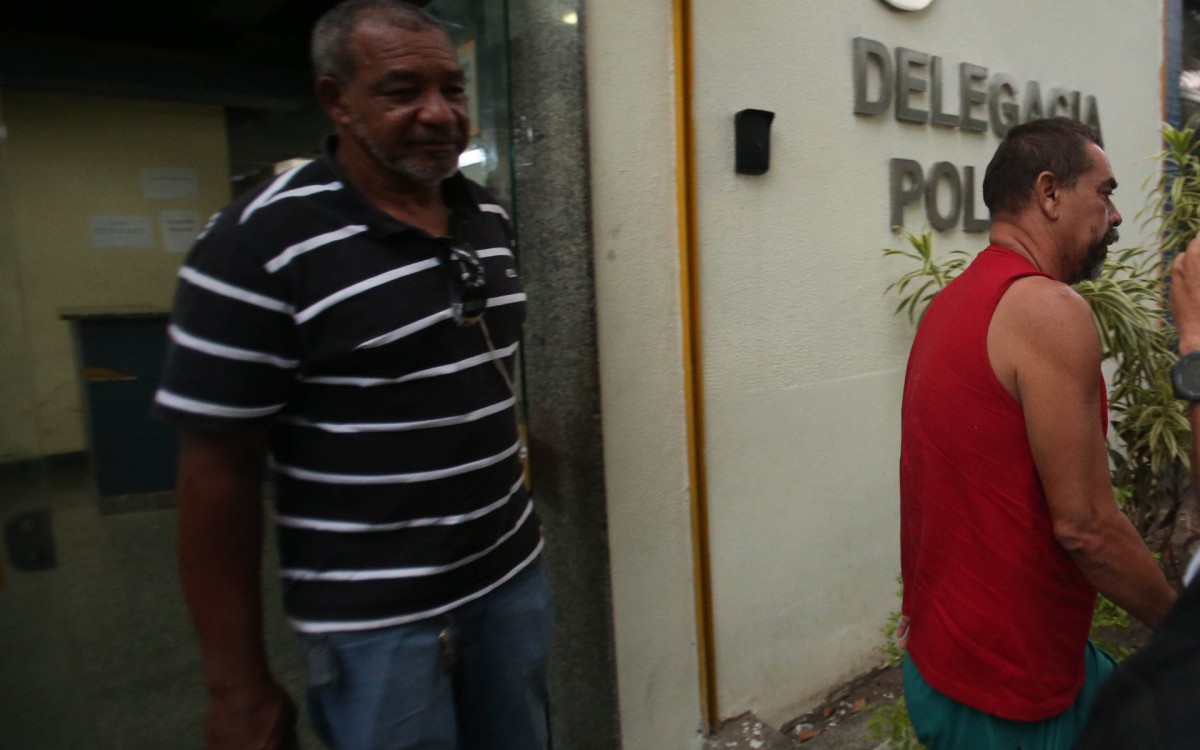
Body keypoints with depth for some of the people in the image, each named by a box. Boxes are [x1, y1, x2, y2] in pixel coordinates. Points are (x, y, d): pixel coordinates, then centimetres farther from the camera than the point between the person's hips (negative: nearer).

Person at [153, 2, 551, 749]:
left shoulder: (490, 218, 3)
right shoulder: (260, 243, -16)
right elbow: (217, 472, -14)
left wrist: (513, 518, 15)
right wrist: (238, 686, -10)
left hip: (513, 576, 6)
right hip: (378, 621, -5)